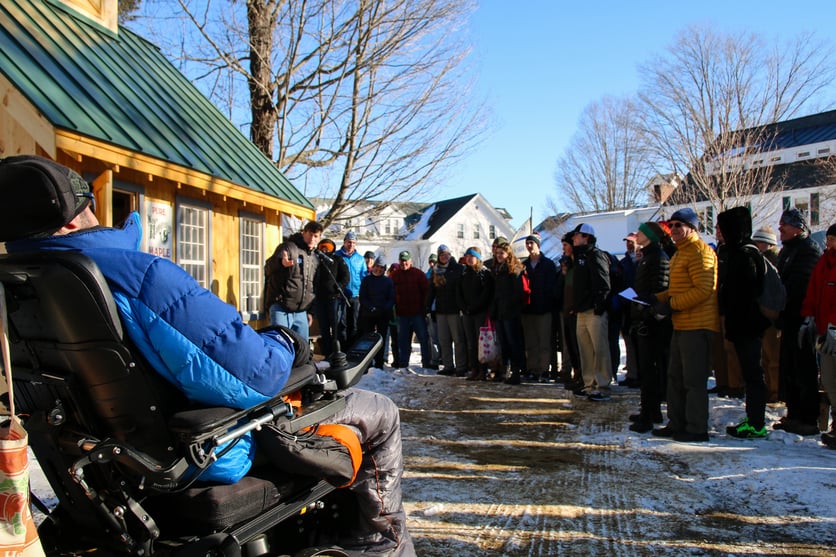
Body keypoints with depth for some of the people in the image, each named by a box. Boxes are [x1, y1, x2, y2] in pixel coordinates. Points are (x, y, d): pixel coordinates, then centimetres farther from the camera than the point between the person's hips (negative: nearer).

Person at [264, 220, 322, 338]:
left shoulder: (315, 259, 18)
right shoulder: (288, 247, -3)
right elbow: (268, 269, -15)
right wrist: (281, 263, -37)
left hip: (301, 312, 7)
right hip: (281, 309, -6)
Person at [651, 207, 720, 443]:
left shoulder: (700, 252, -12)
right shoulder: (680, 253, 20)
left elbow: (704, 289, -21)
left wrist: (672, 305, -19)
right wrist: (659, 298, 11)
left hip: (697, 326, -11)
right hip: (681, 326, 11)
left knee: (694, 380, -5)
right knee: (675, 377, 14)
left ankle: (697, 429, 3)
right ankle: (677, 423, 23)